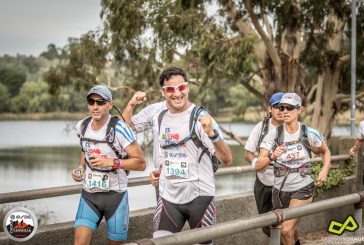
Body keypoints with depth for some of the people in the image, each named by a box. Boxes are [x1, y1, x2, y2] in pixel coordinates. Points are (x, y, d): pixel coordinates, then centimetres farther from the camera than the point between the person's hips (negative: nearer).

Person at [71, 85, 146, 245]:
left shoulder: (120, 129, -17)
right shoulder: (82, 126, 1)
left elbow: (141, 163, -15)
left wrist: (111, 162, -26)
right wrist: (81, 169, 3)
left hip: (115, 195, -3)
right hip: (89, 194, 3)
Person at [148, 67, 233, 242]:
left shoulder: (200, 118, -11)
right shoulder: (161, 119, 7)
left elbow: (227, 160, -19)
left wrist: (211, 134, -35)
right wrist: (158, 172, 6)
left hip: (199, 195, -4)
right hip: (168, 196, 4)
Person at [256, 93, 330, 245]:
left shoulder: (309, 134, -9)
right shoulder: (273, 135, -11)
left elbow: (326, 152, 12)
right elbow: (258, 166, -17)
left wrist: (325, 170, -5)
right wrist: (272, 157, -36)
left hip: (303, 188, -2)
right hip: (280, 189, 2)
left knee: (286, 230, -17)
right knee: (289, 231, 17)